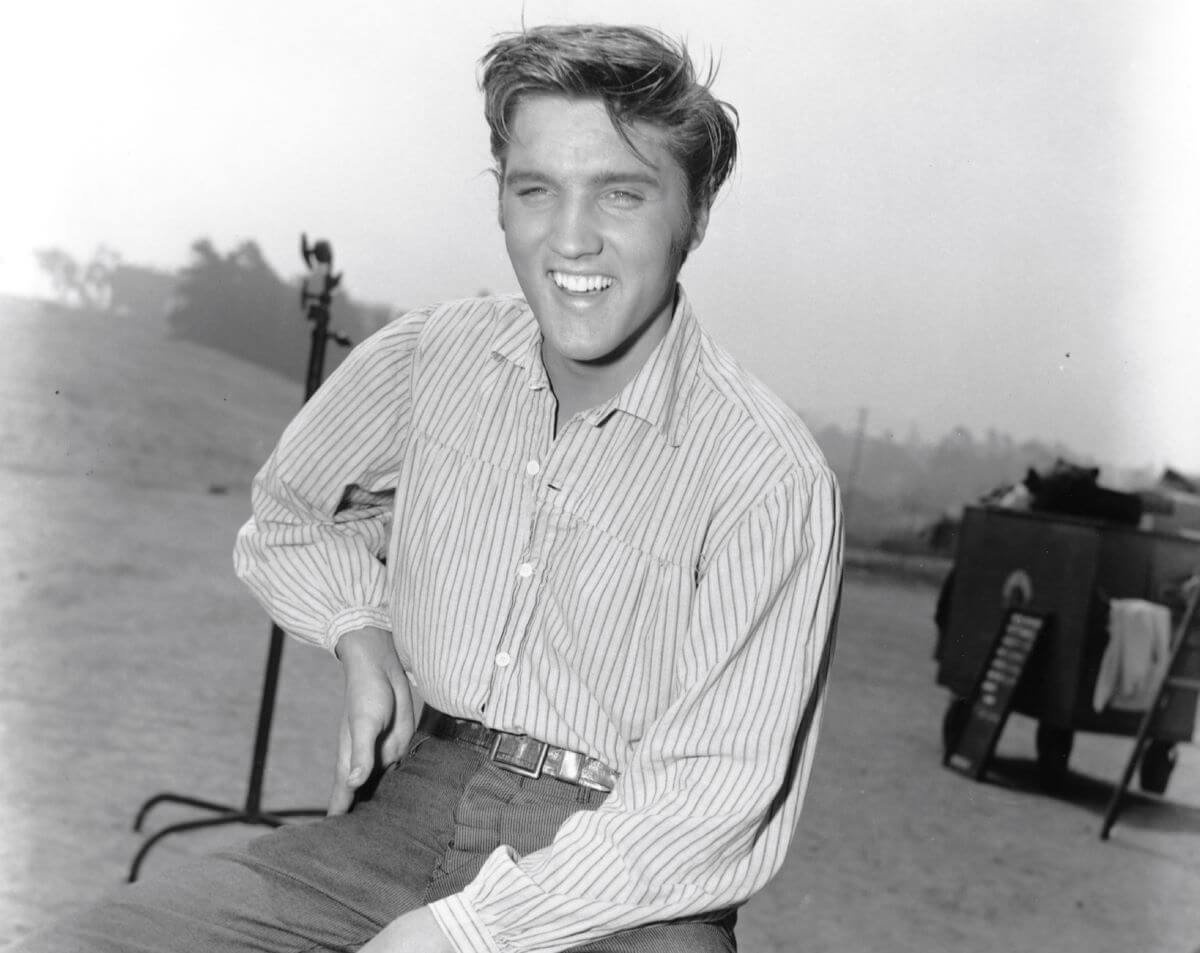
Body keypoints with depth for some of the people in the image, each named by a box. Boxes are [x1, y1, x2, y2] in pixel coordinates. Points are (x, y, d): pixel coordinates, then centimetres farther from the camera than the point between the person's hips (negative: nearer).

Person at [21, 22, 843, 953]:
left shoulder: (775, 482, -14)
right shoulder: (434, 354, 1)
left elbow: (714, 791, -15)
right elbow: (289, 514, 20)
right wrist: (361, 631, 0)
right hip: (412, 804, 4)